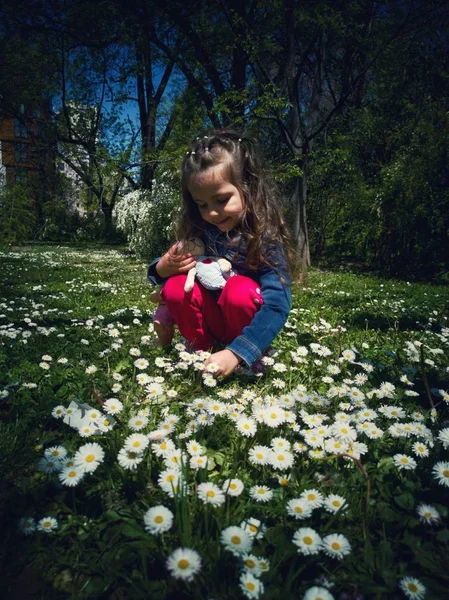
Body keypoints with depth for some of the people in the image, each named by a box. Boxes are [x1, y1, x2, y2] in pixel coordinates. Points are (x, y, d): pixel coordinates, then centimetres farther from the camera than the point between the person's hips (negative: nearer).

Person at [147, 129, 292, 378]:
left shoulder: (265, 236, -21)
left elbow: (276, 305, -30)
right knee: (175, 287, -20)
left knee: (240, 290, -33)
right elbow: (165, 271, 3)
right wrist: (162, 268, -23)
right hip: (212, 322, 4)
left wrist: (236, 353, -38)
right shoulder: (199, 230, -7)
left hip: (250, 326, -3)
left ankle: (255, 358, -8)